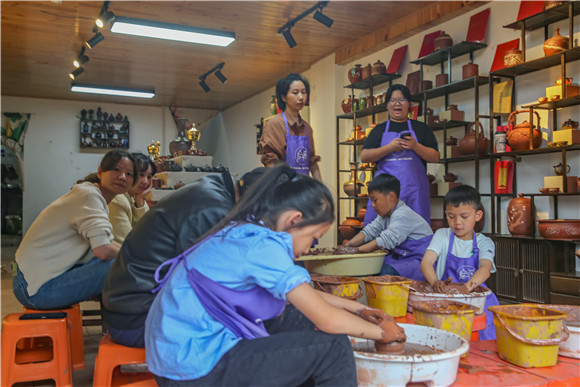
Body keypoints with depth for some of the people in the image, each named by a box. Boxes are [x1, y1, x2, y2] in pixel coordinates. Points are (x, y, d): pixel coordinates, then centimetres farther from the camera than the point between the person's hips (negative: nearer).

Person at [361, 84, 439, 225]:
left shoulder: (420, 128, 15)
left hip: (414, 191, 0)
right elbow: (364, 157, 3)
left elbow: (435, 157, 7)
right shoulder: (379, 130, 15)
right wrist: (390, 148, -9)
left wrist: (415, 146, -10)